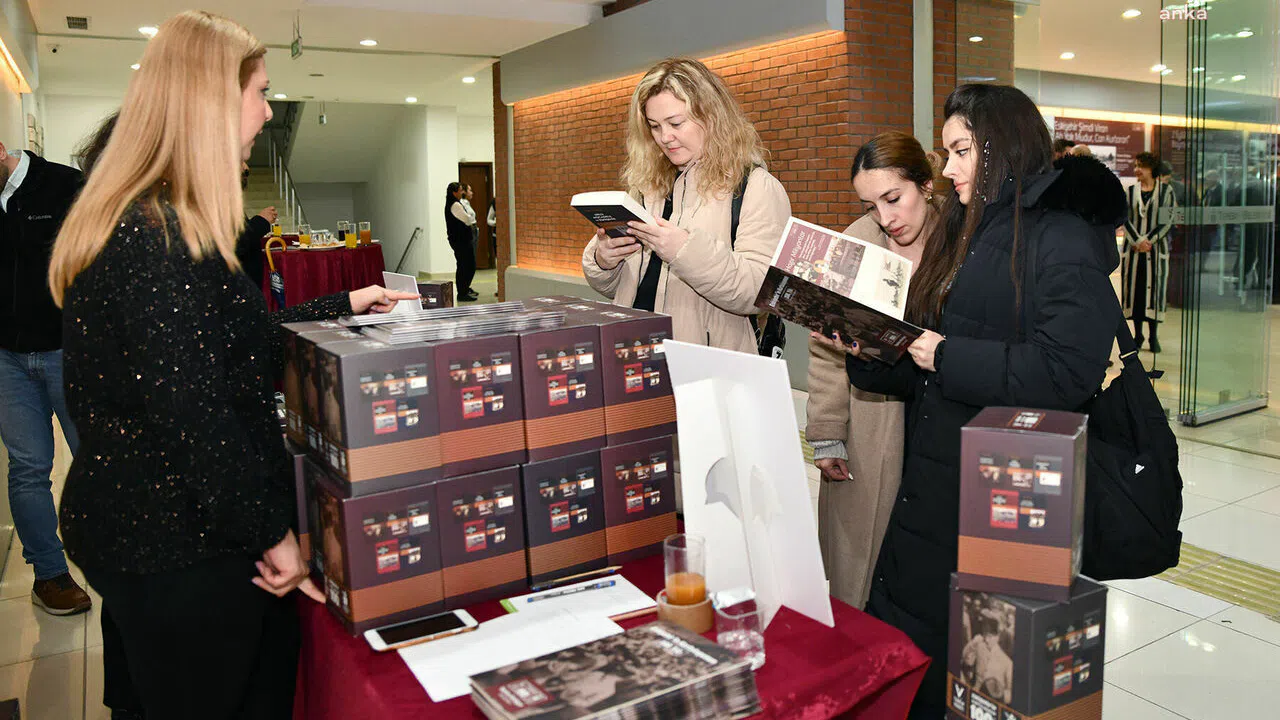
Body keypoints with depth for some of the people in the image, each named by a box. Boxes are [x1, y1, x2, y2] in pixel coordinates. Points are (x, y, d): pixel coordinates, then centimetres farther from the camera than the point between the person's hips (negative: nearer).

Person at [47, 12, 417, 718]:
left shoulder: (152, 223, 9)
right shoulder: (158, 240, -25)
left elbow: (235, 338, 17)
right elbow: (194, 415, -26)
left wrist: (344, 304, 22)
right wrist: (271, 532, -17)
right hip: (182, 552, -10)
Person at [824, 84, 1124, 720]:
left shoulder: (1062, 238, -10)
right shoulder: (965, 233, 15)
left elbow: (1066, 370, -22)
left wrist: (949, 357, -18)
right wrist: (865, 352, 2)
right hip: (935, 476, 8)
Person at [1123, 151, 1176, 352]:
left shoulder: (1165, 190, 1)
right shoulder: (1130, 191, 7)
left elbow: (1168, 221, -3)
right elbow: (1125, 219, 1)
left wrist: (1149, 240, -13)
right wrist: (1138, 241, -12)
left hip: (1156, 247, -2)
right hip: (1133, 248, 2)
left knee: (1154, 288, -1)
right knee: (1134, 288, 2)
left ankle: (1153, 335, 8)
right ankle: (1137, 334, 13)